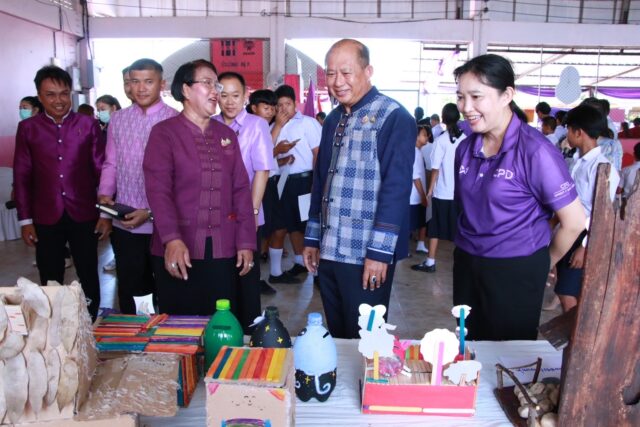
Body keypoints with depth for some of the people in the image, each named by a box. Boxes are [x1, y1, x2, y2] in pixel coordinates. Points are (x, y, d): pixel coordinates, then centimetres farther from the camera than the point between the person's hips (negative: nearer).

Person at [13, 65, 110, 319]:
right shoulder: (27, 128, 3)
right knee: (50, 282, 10)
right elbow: (22, 177, 4)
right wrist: (25, 220, 1)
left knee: (89, 279, 10)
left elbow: (101, 171, 1)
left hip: (84, 215, 0)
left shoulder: (89, 125, 1)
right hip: (46, 218, 1)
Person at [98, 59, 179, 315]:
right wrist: (105, 193, -4)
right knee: (128, 289, 15)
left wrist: (151, 212, -16)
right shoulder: (117, 119, 8)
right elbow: (111, 164, 14)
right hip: (124, 225, 4)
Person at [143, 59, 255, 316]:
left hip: (222, 249, 4)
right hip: (177, 249, -3)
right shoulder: (164, 133, -2)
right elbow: (158, 190, -12)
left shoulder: (227, 135, 12)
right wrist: (172, 239, -25)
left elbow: (241, 189, 9)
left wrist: (246, 241, 3)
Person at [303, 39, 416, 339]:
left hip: (367, 256, -7)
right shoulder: (333, 120, 13)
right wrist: (313, 238, 15)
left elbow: (396, 188, -16)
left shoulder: (394, 118, -10)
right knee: (337, 336, 19)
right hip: (328, 252, 7)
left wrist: (379, 250, -19)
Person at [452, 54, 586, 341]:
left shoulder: (535, 151, -15)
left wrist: (543, 264, 3)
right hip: (467, 265, 5)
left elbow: (574, 222, -10)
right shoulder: (465, 148, 3)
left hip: (516, 272, -5)